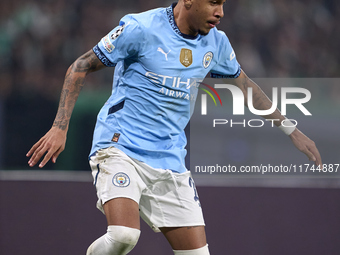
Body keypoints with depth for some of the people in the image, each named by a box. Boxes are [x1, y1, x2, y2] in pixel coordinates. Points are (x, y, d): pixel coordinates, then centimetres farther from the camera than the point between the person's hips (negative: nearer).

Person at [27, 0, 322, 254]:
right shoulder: (141, 28, -10)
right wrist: (60, 127, -11)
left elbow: (244, 84, 26)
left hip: (170, 161, 6)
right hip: (120, 148, -6)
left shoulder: (216, 42, 7)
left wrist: (290, 129, 28)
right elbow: (80, 68, -3)